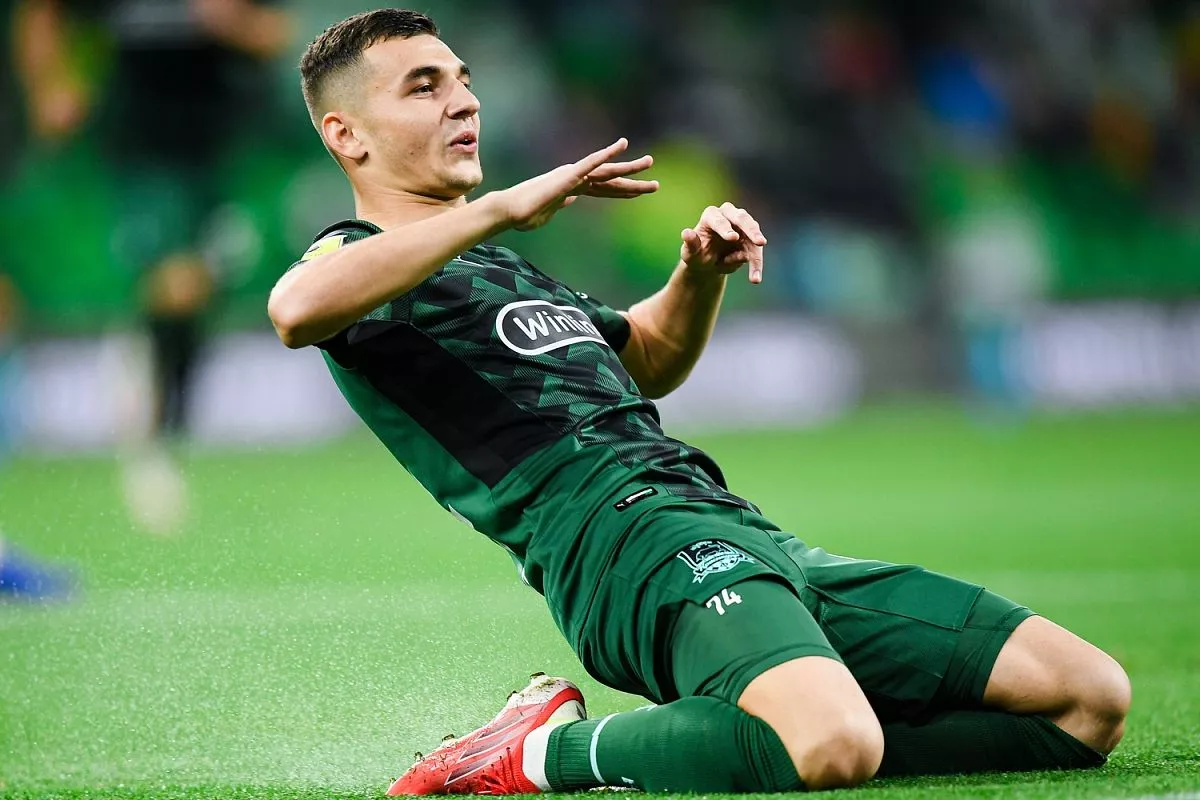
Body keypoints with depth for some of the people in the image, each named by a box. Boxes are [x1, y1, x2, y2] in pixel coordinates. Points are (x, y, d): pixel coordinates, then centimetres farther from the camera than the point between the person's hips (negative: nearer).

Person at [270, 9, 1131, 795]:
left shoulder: (505, 268, 31)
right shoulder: (365, 258, 4)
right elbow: (298, 309, -22)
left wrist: (701, 272, 23)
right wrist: (501, 207, -18)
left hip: (751, 536, 9)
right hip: (627, 540, -9)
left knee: (1092, 699, -2)